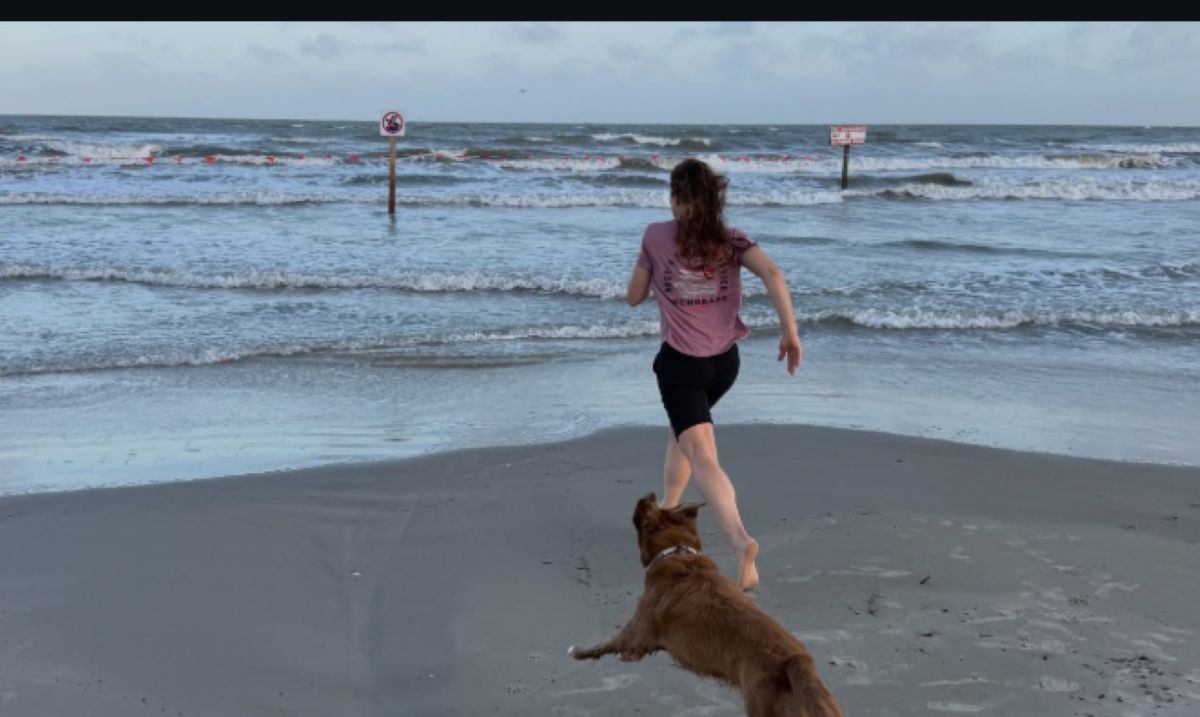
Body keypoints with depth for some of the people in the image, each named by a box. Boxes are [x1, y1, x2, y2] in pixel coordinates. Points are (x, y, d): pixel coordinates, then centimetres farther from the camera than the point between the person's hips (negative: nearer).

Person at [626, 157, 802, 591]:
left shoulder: (656, 236, -4)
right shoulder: (732, 240, 0)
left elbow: (634, 297, 5)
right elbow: (772, 274, -18)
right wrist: (790, 331, -16)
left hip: (681, 363, -4)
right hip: (725, 361, 5)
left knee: (703, 457, -12)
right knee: (683, 428, 31)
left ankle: (741, 540, -34)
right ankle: (667, 511, 44)